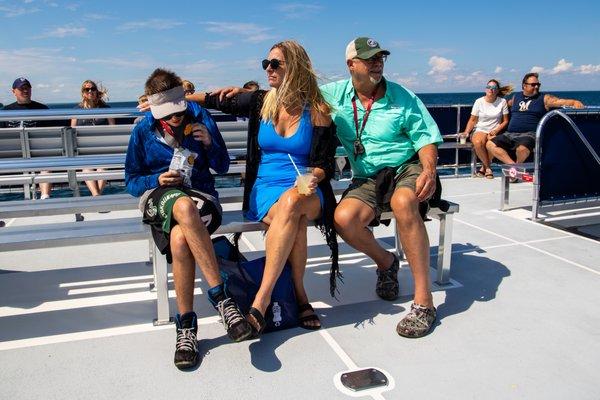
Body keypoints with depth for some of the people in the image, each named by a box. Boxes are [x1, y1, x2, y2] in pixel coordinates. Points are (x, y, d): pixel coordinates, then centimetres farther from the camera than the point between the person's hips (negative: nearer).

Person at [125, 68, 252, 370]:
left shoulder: (200, 118, 6)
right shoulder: (143, 131, 7)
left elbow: (223, 167, 10)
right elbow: (131, 180, 10)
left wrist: (209, 143, -10)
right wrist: (157, 180, -11)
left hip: (201, 194, 0)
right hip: (160, 195, 0)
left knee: (180, 240, -37)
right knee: (185, 207, -41)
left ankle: (186, 325, -24)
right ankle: (221, 297, -38)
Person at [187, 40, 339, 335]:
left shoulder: (317, 112, 1)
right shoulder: (260, 102, 6)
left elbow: (324, 165, 2)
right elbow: (215, 100, 14)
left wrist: (312, 178, -20)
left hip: (306, 191, -1)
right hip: (265, 189, 1)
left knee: (291, 201, -38)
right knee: (295, 220, -34)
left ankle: (262, 297, -33)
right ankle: (298, 294, -17)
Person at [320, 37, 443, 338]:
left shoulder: (402, 97, 2)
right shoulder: (335, 94, 5)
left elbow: (426, 138, 2)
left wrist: (429, 170, -20)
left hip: (406, 167, -2)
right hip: (366, 178, 2)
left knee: (403, 202, -38)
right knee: (344, 219, -29)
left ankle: (424, 300, -29)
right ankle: (385, 262, 6)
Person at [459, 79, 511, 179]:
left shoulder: (502, 102, 5)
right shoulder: (479, 101, 6)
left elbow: (505, 121, 7)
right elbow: (473, 120, 7)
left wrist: (496, 131, -11)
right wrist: (466, 132, -10)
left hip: (494, 132, 0)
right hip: (480, 130, 1)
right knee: (477, 142, -35)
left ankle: (484, 167, -10)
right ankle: (488, 168, -12)